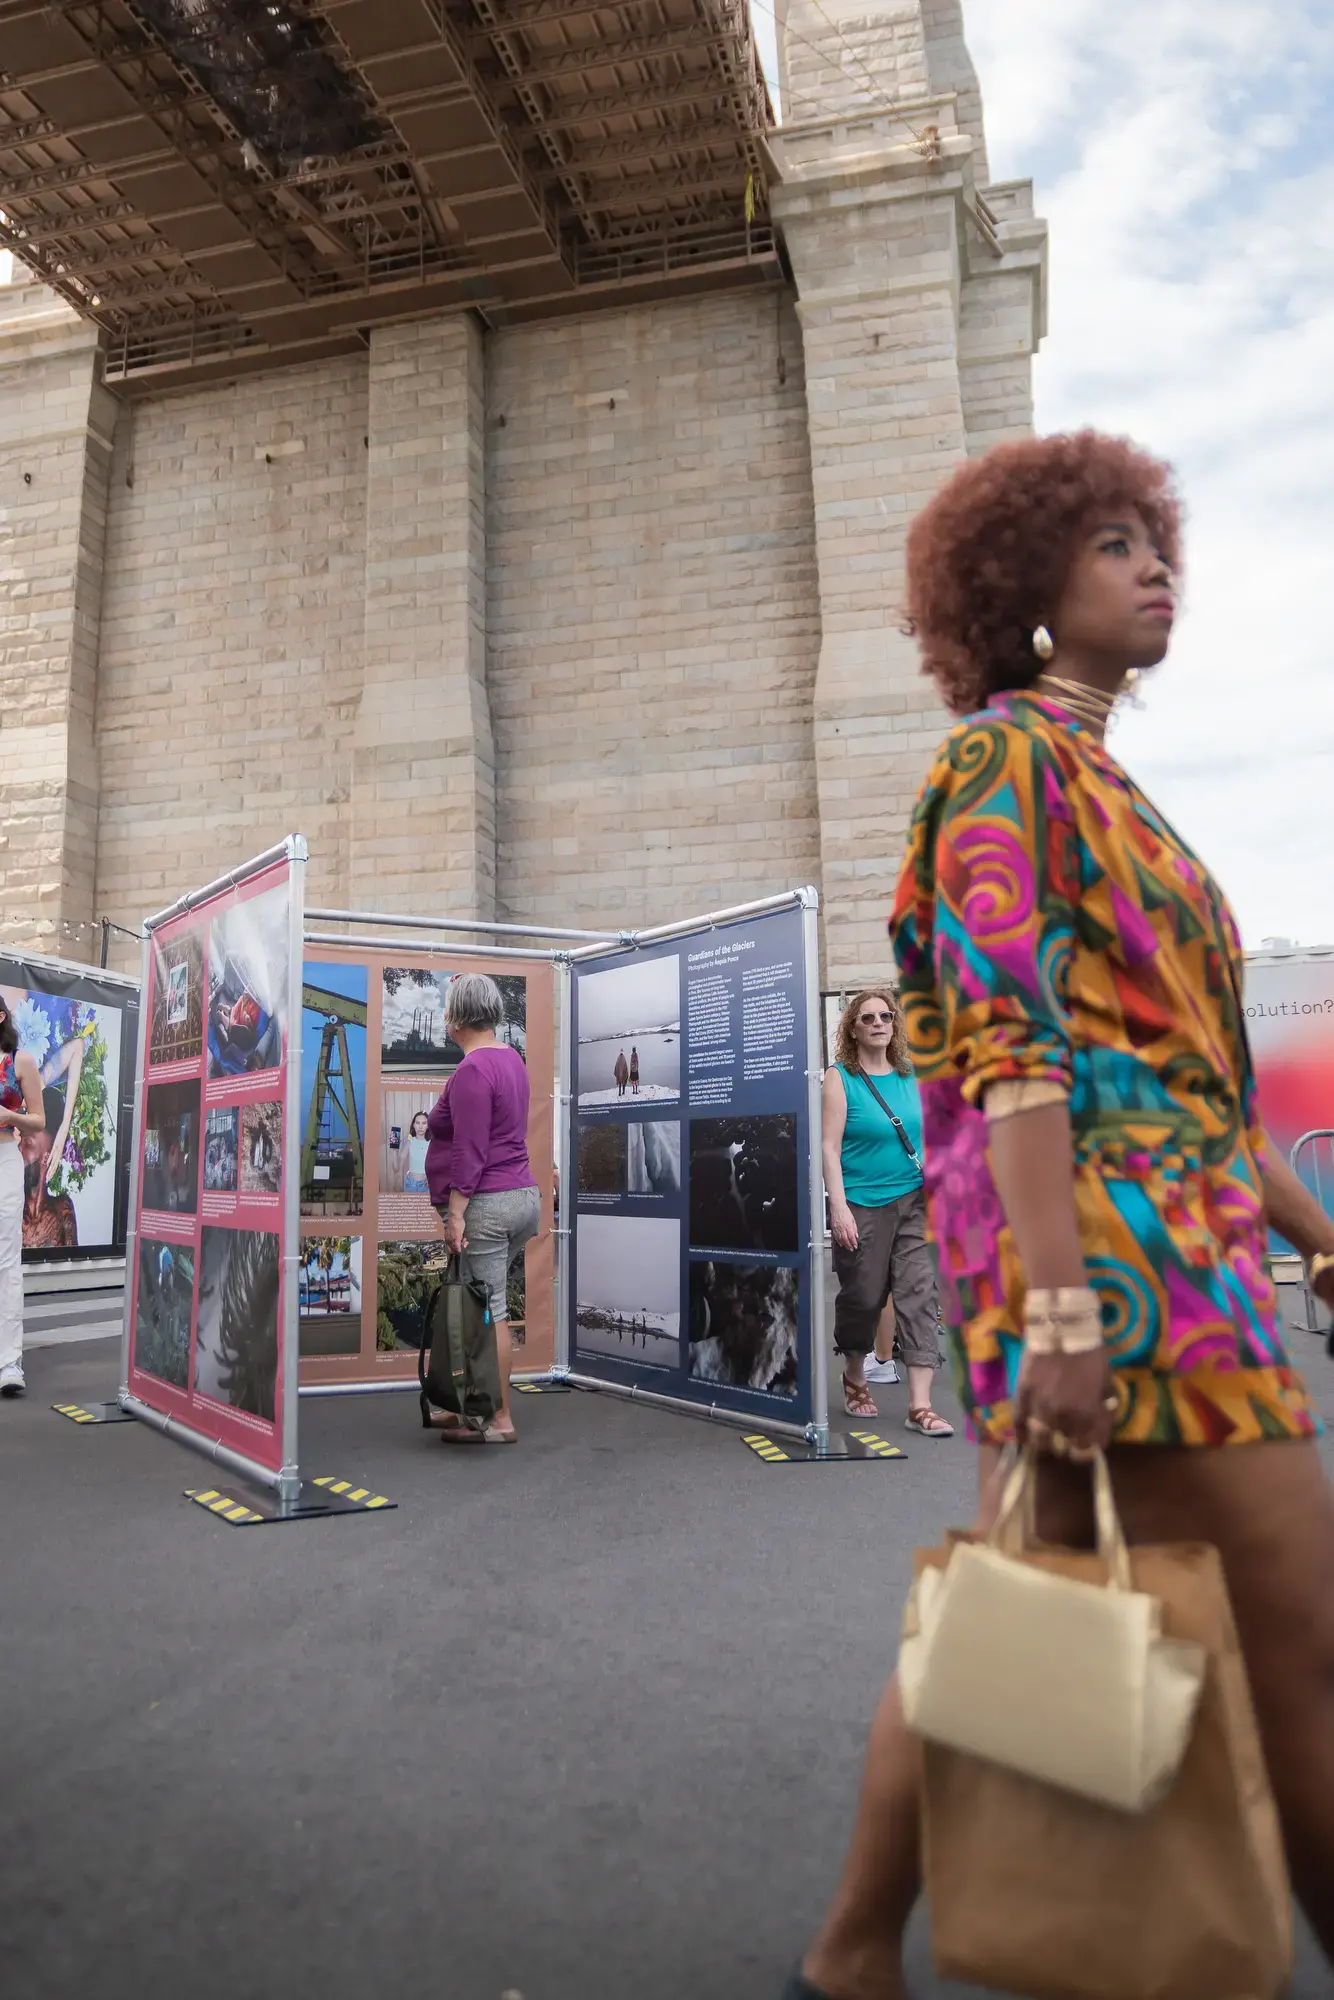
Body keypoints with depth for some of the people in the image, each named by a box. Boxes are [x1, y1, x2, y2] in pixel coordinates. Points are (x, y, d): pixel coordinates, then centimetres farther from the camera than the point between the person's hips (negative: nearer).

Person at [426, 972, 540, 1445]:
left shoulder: (472, 1070, -15)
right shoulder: (511, 1058, 13)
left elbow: (469, 1152, -19)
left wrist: (454, 1213, -17)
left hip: (486, 1205, -9)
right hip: (523, 1195, 9)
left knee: (487, 1310, -3)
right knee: (485, 1306, 14)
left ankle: (499, 1421, 3)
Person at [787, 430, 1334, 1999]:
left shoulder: (1104, 789, 23)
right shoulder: (1007, 752, -4)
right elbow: (1005, 1042, -16)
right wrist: (1063, 1303, -22)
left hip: (1171, 1239, 9)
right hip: (1102, 1238, -9)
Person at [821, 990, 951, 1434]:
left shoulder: (909, 1076, 7)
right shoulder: (839, 1078, -6)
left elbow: (926, 1136, 15)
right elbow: (829, 1147, -11)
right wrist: (839, 1208, -17)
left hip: (913, 1202, 4)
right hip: (863, 1205, -3)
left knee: (919, 1294, -3)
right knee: (863, 1296, 8)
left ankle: (920, 1405, 0)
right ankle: (855, 1380, 33)